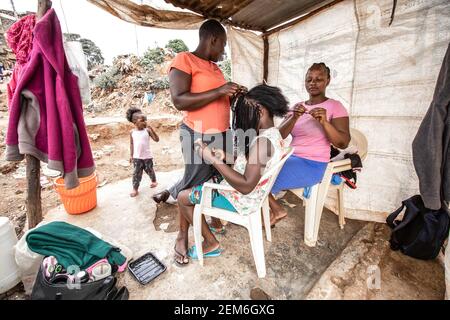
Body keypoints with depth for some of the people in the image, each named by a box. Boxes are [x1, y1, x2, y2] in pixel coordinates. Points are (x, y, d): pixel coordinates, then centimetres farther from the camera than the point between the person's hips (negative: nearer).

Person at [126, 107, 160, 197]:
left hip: (147, 156, -1)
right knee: (136, 173, 3)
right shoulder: (132, 132, -2)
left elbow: (157, 139, -15)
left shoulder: (147, 130, -8)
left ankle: (154, 181, 42)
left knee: (149, 170, 16)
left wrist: (151, 129, -24)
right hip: (137, 157, 1)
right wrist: (131, 155, 5)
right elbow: (131, 144, 6)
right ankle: (135, 189, 12)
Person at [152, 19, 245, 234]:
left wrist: (233, 95, 9)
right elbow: (179, 101, -20)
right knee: (195, 182, 3)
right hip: (199, 136, -7)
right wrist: (219, 91, -21)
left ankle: (214, 218, 30)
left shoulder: (214, 67, 17)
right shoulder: (184, 60, -7)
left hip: (222, 134, 8)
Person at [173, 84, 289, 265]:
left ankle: (211, 243, 17)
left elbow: (246, 186, -33)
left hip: (239, 201, -9)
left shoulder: (262, 141, -29)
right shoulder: (274, 134, 1)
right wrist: (225, 157, -3)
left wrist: (213, 159, -32)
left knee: (183, 197, 5)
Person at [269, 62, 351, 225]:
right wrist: (294, 118, -20)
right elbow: (280, 135, -2)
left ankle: (277, 210, 14)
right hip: (290, 157, 6)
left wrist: (324, 122, -27)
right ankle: (274, 209, 10)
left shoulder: (335, 106, -3)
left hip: (313, 165, -5)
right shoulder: (297, 107, 10)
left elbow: (343, 143, -12)